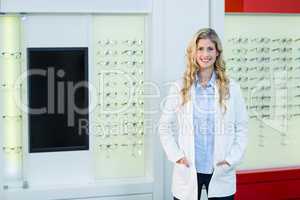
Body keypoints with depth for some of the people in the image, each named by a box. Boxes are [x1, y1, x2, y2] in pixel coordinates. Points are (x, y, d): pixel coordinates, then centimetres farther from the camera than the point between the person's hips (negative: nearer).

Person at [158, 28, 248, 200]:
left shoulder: (231, 88, 0)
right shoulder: (180, 88, -1)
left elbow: (242, 128, 3)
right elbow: (164, 127, 4)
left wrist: (232, 159, -6)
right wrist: (177, 156, -6)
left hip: (221, 173, 0)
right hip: (188, 171, 0)